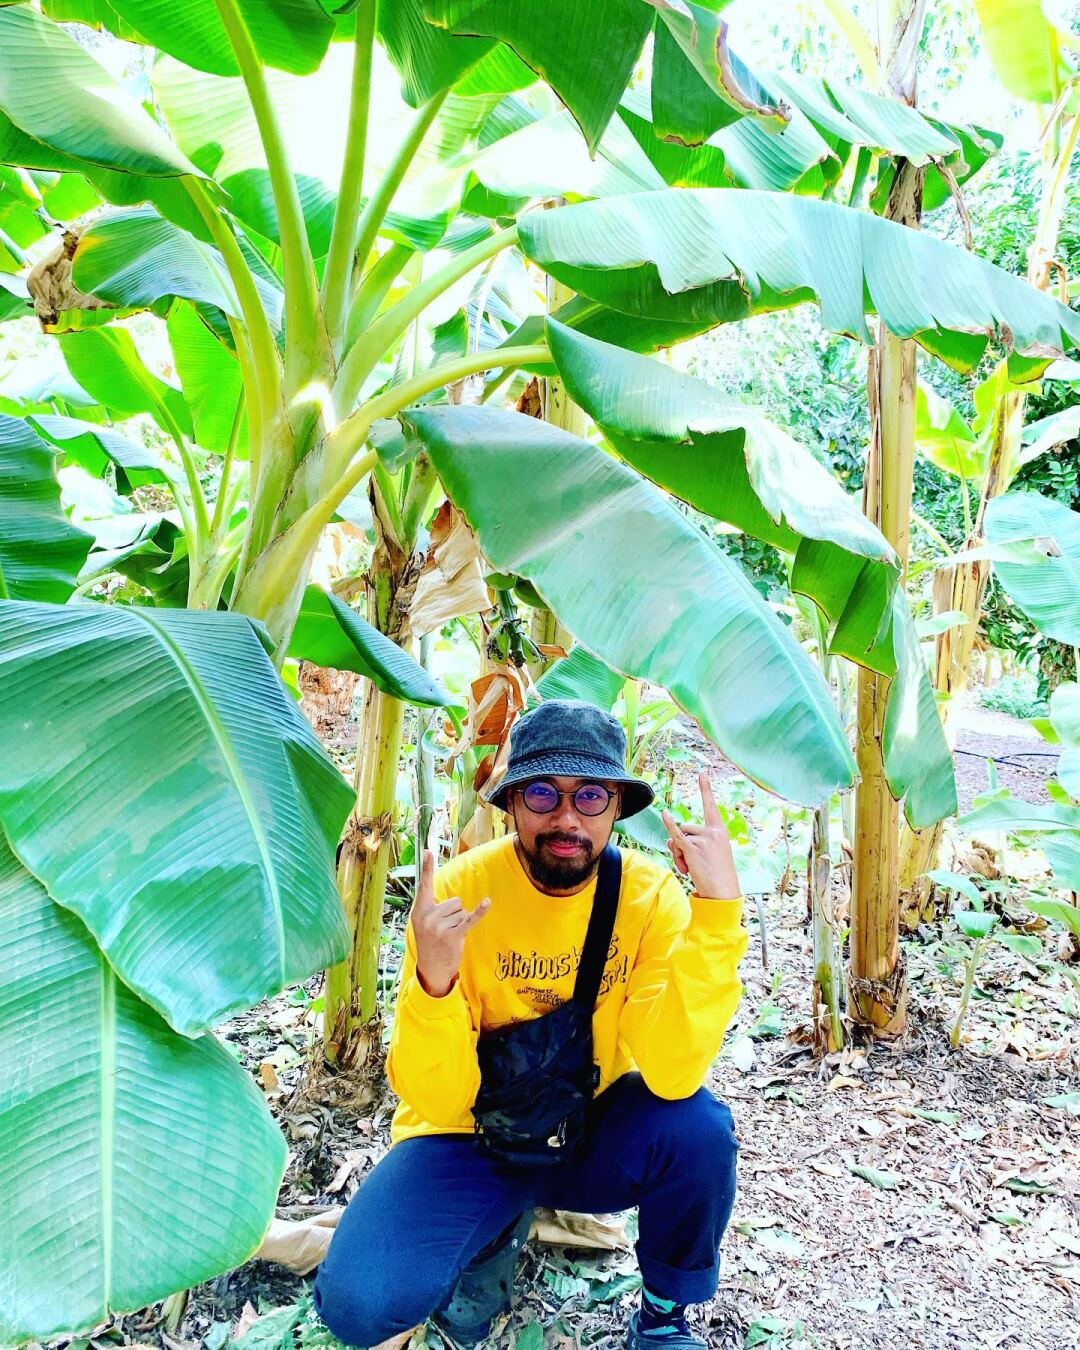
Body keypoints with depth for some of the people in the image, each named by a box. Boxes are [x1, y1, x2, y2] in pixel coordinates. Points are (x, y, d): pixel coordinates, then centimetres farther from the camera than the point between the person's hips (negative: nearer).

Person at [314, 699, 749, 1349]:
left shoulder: (651, 894, -17)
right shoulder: (459, 891, -20)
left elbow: (675, 1076, -29)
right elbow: (440, 1104, -20)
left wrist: (718, 907, -36)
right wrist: (433, 981, -40)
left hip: (592, 1130, 1)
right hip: (470, 1136, -1)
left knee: (699, 1126, -28)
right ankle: (495, 1234, 10)